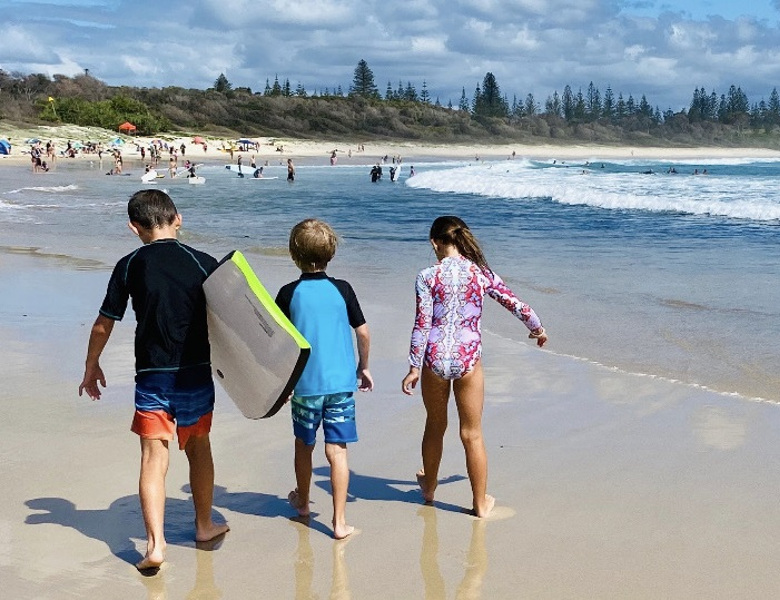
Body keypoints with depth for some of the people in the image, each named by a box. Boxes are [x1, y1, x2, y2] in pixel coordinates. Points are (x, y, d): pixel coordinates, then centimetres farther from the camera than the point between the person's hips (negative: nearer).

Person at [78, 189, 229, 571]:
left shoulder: (130, 266, -4)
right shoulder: (204, 264, -5)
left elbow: (104, 325, 1)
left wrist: (91, 366, 16)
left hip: (151, 377, -1)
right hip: (196, 375, 1)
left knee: (153, 459, 2)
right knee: (199, 450, 18)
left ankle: (155, 544, -7)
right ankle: (204, 526, 33)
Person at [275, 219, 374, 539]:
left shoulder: (288, 294, -5)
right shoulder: (342, 290, -3)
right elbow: (363, 333, 2)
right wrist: (364, 368, 17)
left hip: (304, 384, 0)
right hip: (341, 382, 0)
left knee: (304, 445, 19)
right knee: (337, 450, 1)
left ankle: (302, 501, 40)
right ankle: (340, 521, 1)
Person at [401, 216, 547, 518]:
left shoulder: (427, 276, -7)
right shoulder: (481, 274, -2)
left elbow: (422, 323, -10)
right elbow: (516, 304, 4)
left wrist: (414, 367, -4)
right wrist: (538, 329, 22)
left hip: (435, 359, 0)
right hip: (468, 359, 0)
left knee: (435, 426, 21)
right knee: (472, 434, 11)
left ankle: (429, 487, 41)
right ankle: (480, 502, 20)